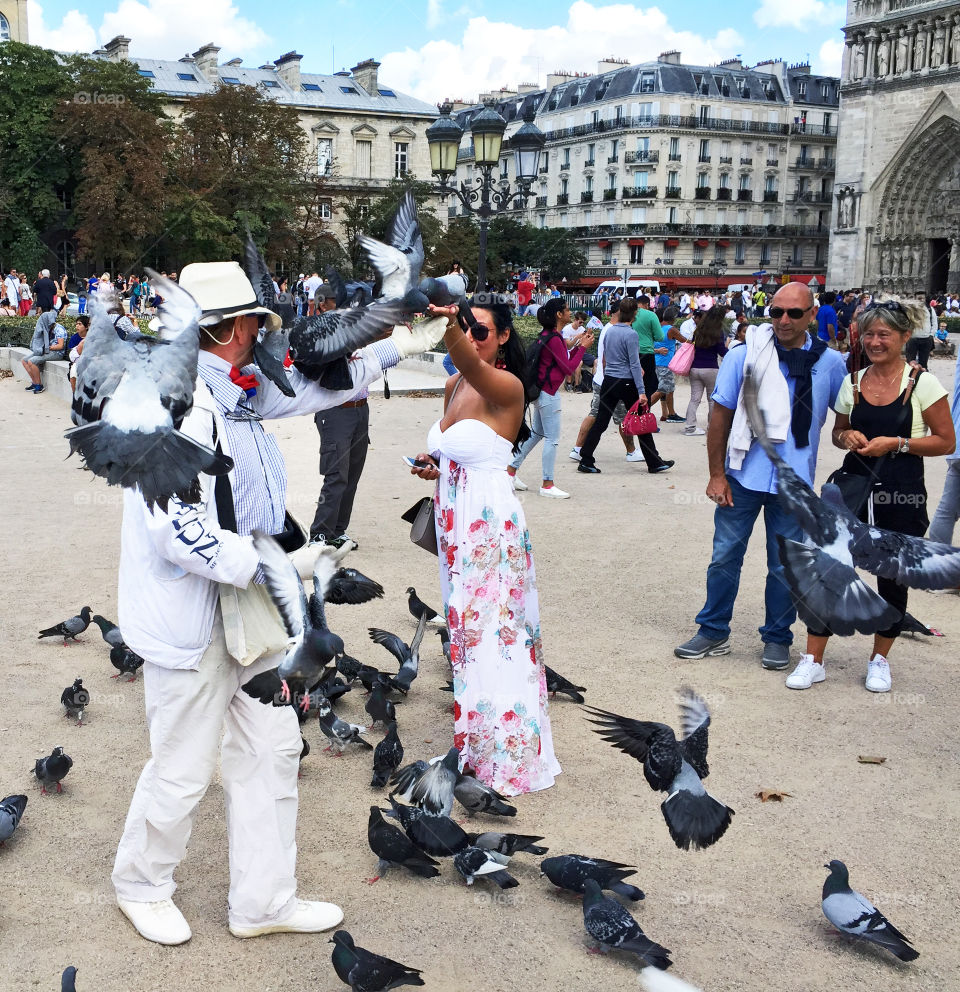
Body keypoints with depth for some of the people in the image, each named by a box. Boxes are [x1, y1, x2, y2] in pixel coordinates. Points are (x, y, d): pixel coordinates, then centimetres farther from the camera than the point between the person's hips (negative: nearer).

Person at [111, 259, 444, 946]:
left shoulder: (236, 392, 6)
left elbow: (310, 387, 22)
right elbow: (178, 529, -30)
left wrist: (396, 347, 24)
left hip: (244, 610, 10)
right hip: (191, 619, -10)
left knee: (272, 748, 14)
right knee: (185, 771, 7)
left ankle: (263, 901, 29)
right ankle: (143, 886, 35)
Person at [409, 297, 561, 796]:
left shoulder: (506, 386, -14)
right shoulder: (453, 385, 9)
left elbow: (473, 366, -39)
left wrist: (448, 326, -57)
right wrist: (432, 464, 3)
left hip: (490, 521, -8)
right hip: (453, 517, 8)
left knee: (488, 628, -3)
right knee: (465, 621, 15)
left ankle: (504, 752, 10)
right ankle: (476, 734, 29)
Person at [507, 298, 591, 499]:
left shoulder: (551, 335, 12)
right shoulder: (553, 338, -19)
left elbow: (565, 360, 17)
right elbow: (568, 368, -17)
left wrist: (578, 344, 9)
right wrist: (583, 347, -10)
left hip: (543, 390, 11)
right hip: (549, 393, -11)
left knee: (537, 433, 19)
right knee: (552, 439, -5)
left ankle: (511, 471, 24)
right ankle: (547, 485, 0)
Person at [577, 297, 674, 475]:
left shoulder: (609, 330, 6)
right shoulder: (631, 334, -14)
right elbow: (634, 364, -16)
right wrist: (641, 392, -16)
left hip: (608, 381, 6)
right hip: (627, 383, -6)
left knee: (600, 422, 6)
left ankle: (585, 461, 3)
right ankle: (654, 463, 13)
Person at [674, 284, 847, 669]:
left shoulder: (830, 363, -3)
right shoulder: (743, 356, -5)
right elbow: (720, 416, -2)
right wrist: (717, 474, -4)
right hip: (743, 476, 0)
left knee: (785, 565, 11)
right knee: (725, 555, 7)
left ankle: (777, 638, 27)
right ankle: (713, 633, 22)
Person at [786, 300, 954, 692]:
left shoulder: (923, 384, -7)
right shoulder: (852, 381, 4)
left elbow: (946, 442, -4)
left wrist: (897, 444, -16)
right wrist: (847, 437, -6)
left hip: (901, 498, -2)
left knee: (892, 578, 10)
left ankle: (879, 660, 29)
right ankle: (813, 660, 8)